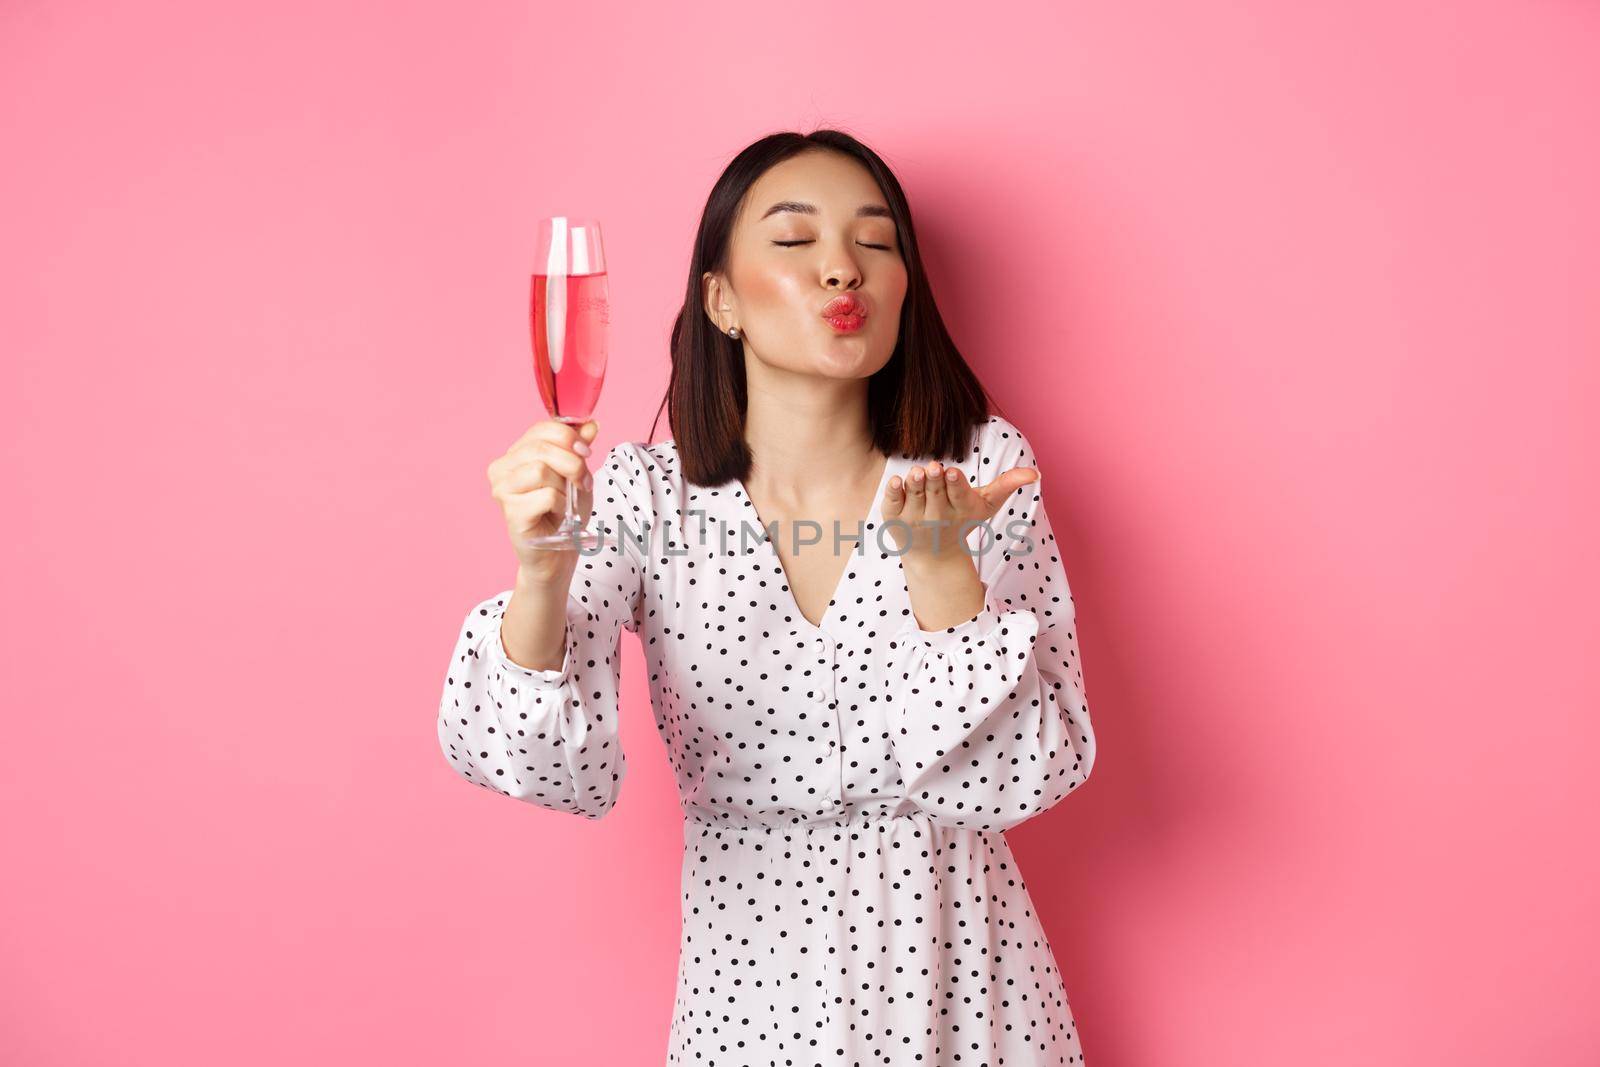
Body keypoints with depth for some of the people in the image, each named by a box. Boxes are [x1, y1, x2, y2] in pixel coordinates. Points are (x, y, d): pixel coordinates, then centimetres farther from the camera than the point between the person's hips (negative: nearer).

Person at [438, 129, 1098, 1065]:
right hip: (751, 967, 0)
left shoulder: (983, 465, -9)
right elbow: (560, 772, -19)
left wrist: (938, 560, -26)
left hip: (961, 960, 1)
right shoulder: (641, 494, -10)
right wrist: (543, 574, -36)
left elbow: (1033, 779, -13)